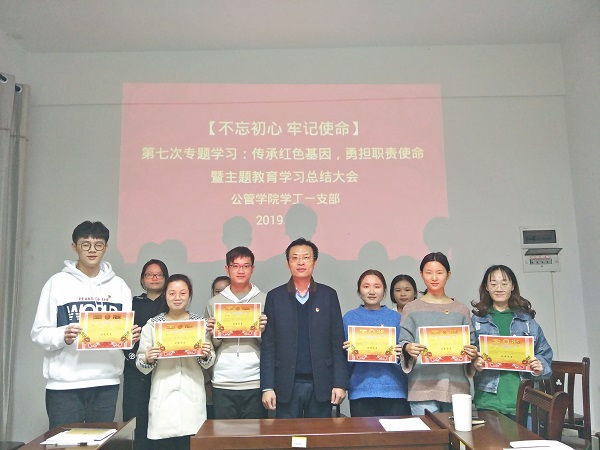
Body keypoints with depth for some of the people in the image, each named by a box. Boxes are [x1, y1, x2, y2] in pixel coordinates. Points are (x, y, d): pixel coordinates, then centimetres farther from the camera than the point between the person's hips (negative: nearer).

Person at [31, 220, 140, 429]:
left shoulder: (118, 285, 9)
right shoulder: (58, 282, 1)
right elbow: (39, 332, -1)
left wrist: (132, 335, -11)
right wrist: (62, 336, -21)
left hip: (107, 382, 3)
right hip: (64, 383, -2)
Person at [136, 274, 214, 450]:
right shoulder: (152, 325, 3)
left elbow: (208, 363, 8)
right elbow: (141, 366, 4)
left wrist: (206, 355, -12)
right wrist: (148, 359, -15)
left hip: (192, 397, 0)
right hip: (163, 398, 0)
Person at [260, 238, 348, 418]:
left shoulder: (329, 295, 4)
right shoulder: (275, 297, 2)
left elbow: (338, 342, 2)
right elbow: (268, 345, 1)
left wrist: (340, 383, -3)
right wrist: (267, 387, -4)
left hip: (320, 384, 1)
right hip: (287, 385, 0)